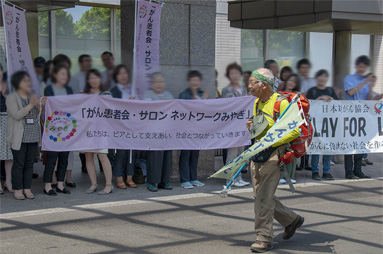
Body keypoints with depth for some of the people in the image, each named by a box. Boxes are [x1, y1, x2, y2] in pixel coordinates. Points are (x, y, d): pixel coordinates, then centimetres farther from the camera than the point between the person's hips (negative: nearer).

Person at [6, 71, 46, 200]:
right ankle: (17, 190, 2)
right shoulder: (11, 98, -3)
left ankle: (27, 189, 12)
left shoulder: (32, 96, 17)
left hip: (33, 136, 6)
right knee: (19, 163, -4)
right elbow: (16, 114, -15)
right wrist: (31, 105, -19)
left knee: (30, 163, 6)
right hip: (19, 137, -6)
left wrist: (40, 105, 3)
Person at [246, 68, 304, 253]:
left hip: (273, 155, -9)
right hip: (257, 154, 9)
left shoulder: (281, 103, -14)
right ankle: (292, 220, 31)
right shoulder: (258, 103, 13)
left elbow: (295, 131, -18)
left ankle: (264, 239, -1)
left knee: (263, 198, -10)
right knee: (261, 196, 12)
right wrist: (253, 127, 3)